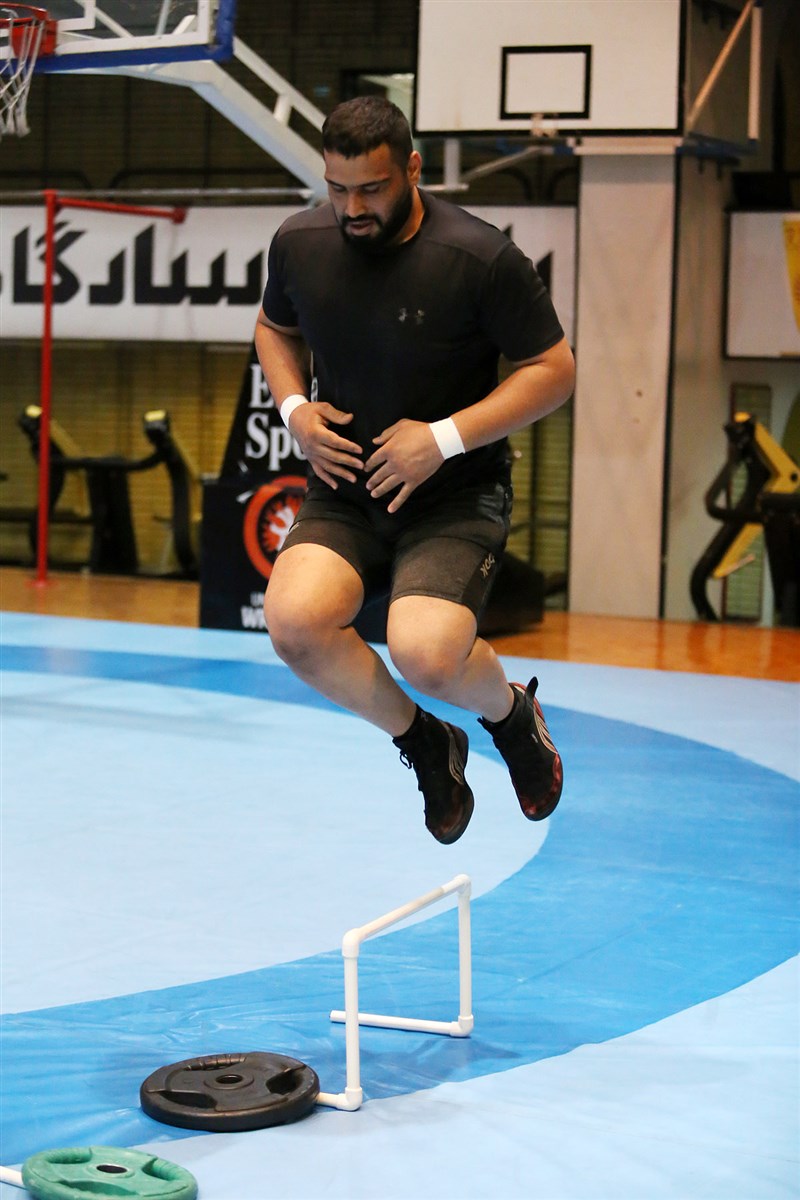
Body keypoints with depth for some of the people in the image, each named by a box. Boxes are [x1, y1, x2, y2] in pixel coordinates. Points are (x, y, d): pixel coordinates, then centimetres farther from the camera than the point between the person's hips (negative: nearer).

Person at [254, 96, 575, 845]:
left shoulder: (481, 259, -15)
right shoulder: (299, 243, -1)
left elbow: (554, 370, -9)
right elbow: (274, 326, 20)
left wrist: (444, 438, -19)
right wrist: (294, 408, 0)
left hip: (457, 495, -4)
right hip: (345, 489, 4)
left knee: (425, 654, -27)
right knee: (293, 621, -25)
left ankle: (511, 713, 14)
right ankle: (424, 743, 4)